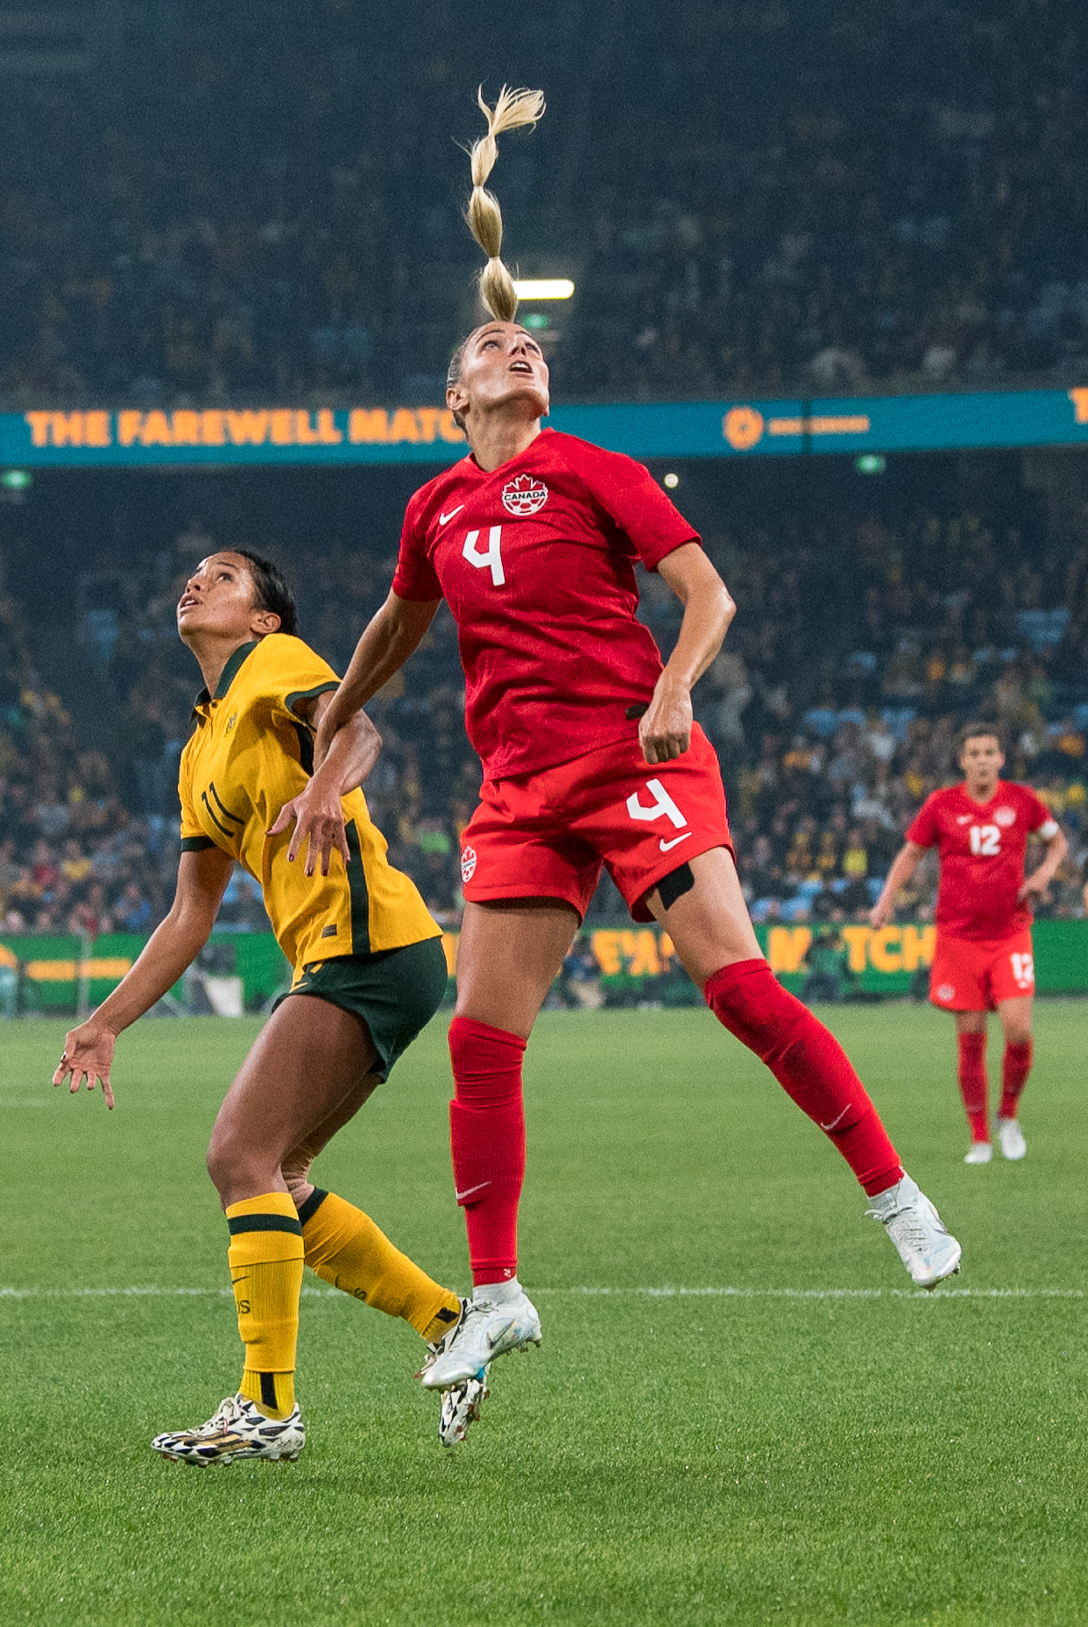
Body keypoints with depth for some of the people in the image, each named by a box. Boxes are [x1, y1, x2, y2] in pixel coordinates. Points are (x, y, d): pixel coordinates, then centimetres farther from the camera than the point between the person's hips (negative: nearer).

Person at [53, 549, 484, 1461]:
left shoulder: (276, 660, 1)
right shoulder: (202, 754, 24)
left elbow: (356, 728, -20)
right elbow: (191, 917, 26)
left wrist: (325, 792, -42)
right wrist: (106, 1026, 21)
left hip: (368, 942, -9)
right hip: (332, 964, 9)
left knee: (243, 1156, -14)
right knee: (269, 1180, 7)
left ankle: (269, 1407, -14)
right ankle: (453, 1325, 13)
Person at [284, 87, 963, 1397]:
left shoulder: (589, 472, 1)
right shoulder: (435, 512, 14)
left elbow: (707, 593, -2)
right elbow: (392, 634, 31)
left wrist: (674, 688, -19)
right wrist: (324, 759, 34)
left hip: (634, 760, -5)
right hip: (518, 787, 5)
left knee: (736, 980, -17)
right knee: (481, 1036, -3)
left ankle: (895, 1195, -6)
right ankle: (495, 1298, 6)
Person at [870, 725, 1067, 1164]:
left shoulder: (1021, 799, 2)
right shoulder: (942, 805, 0)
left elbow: (1057, 839, 17)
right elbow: (910, 853, 11)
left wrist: (1046, 871, -3)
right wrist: (886, 900, -2)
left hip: (1010, 933, 0)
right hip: (959, 937, 0)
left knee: (1018, 1029, -15)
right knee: (970, 1040, -1)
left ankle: (1008, 1115, 11)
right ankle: (980, 1139, 11)